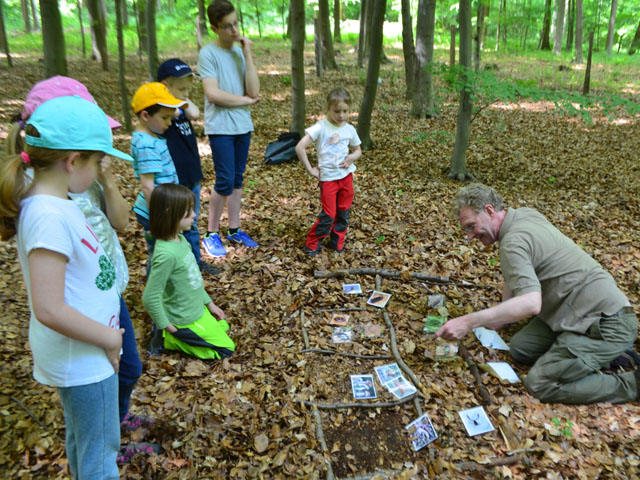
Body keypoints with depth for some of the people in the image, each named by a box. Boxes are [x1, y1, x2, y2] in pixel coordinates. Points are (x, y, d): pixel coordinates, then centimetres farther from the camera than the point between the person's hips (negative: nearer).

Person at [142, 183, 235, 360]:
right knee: (226, 349, 6)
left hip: (198, 309, 8)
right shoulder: (166, 253, -33)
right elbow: (150, 298, -29)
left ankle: (176, 336, 21)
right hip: (186, 321, -8)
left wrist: (209, 303, 12)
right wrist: (167, 327, -17)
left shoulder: (180, 238, -5)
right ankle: (170, 339, 6)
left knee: (223, 328, 27)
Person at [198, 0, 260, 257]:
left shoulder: (240, 51, 8)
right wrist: (246, 100, -7)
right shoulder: (208, 53, -7)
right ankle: (211, 234, 11)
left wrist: (248, 55, -9)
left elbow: (254, 91, -4)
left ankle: (234, 230, 22)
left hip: (243, 126, 6)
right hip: (220, 127, -5)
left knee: (237, 180, 10)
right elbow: (213, 94, -17)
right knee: (225, 182, -7)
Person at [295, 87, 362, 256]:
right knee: (328, 215, -3)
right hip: (328, 177, -5)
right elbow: (300, 147, -19)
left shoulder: (349, 129, 2)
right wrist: (310, 170, -15)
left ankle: (337, 243, 29)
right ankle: (311, 244, 16)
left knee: (343, 212, 11)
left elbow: (358, 150, 17)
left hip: (346, 175, 5)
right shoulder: (320, 127, -14)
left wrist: (352, 157, -7)